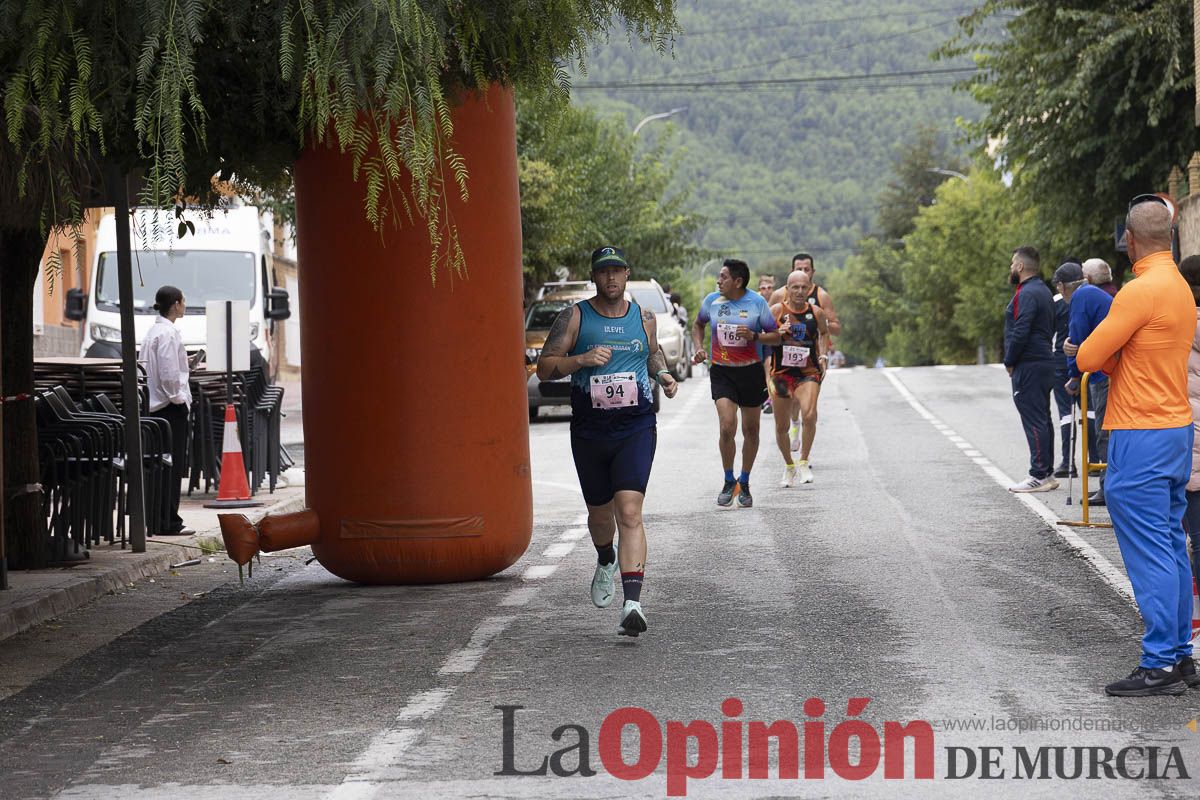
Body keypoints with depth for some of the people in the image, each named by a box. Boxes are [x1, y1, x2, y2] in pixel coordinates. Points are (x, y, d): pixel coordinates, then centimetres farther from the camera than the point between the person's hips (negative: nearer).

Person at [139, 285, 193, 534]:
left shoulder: (153, 331, 15)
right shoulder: (168, 333, -15)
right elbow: (169, 374, -21)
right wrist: (179, 398, -9)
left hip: (155, 406, 10)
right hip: (170, 406, -10)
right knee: (172, 466, -6)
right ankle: (169, 522, -5)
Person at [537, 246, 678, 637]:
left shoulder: (644, 318, 7)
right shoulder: (574, 317, 0)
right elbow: (544, 367, -4)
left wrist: (663, 374, 6)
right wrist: (582, 360, -20)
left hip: (636, 429, -1)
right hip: (589, 432, 1)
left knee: (629, 512, -17)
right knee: (599, 514, 16)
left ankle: (632, 603, -26)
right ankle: (606, 563, 52)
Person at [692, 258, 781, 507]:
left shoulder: (757, 303, -6)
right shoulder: (712, 300, 0)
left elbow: (775, 337, -2)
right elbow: (698, 325, 20)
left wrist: (754, 336, -20)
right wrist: (699, 348, 3)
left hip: (751, 372, 0)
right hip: (721, 372, 0)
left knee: (751, 430, 8)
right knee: (727, 426, -16)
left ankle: (744, 484, 26)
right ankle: (729, 482, 1)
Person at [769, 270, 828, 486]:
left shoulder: (816, 313, 1)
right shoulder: (776, 311, -5)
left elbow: (824, 332, 21)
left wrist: (822, 355, 8)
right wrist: (777, 334, -20)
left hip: (808, 373, -1)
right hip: (781, 373, 1)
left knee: (809, 415, -26)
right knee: (781, 426, 9)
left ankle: (803, 462, -10)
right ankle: (788, 466, 33)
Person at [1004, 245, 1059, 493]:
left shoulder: (1027, 294, -16)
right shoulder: (1043, 291, 17)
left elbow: (1020, 333, -23)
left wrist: (1009, 362, -10)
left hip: (1029, 367, -10)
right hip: (1045, 362, 10)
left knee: (1034, 421, -9)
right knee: (1042, 419, 13)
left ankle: (1039, 475, -9)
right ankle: (1047, 474, 17)